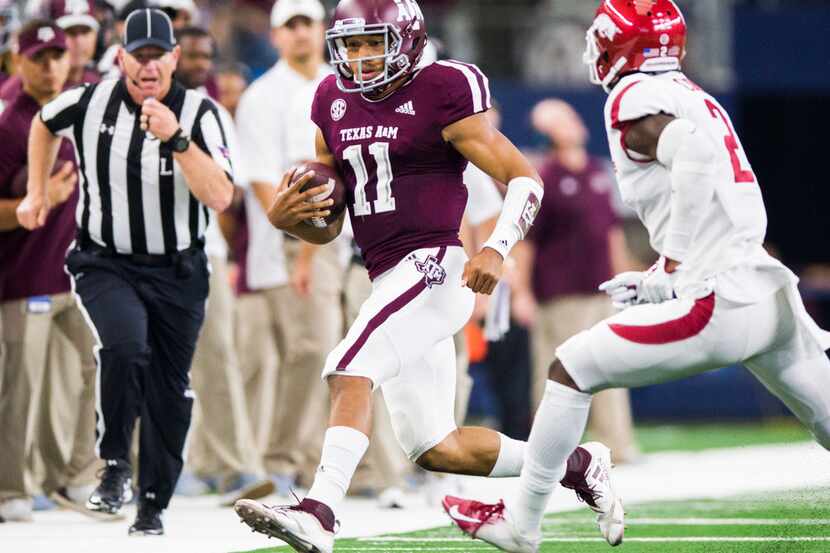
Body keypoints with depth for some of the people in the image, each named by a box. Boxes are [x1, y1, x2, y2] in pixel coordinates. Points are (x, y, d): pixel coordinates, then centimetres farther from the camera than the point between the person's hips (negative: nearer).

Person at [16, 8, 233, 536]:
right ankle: (115, 466, -10)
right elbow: (45, 124, 16)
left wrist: (175, 138, -34)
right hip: (105, 264, -1)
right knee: (124, 348, -28)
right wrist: (37, 192, 15)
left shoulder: (198, 112, -14)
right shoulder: (89, 102, -8)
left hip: (177, 274, 1)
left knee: (168, 392, 5)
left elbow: (220, 197, -26)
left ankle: (153, 506, 20)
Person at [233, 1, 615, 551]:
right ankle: (574, 465, 27)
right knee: (436, 450, 10)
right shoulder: (336, 104, 13)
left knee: (349, 370, -26)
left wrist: (497, 250, -23)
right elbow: (328, 226, 18)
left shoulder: (441, 95, -8)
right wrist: (285, 218, -4)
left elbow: (525, 179, -8)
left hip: (433, 267, -8)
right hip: (389, 279, 8)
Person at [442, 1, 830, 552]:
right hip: (773, 295, 8)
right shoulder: (698, 99, 21)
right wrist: (661, 281, 22)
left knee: (570, 371, 5)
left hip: (720, 305, -8)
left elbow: (694, 152, -26)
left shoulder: (634, 99, -5)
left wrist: (677, 261, -19)